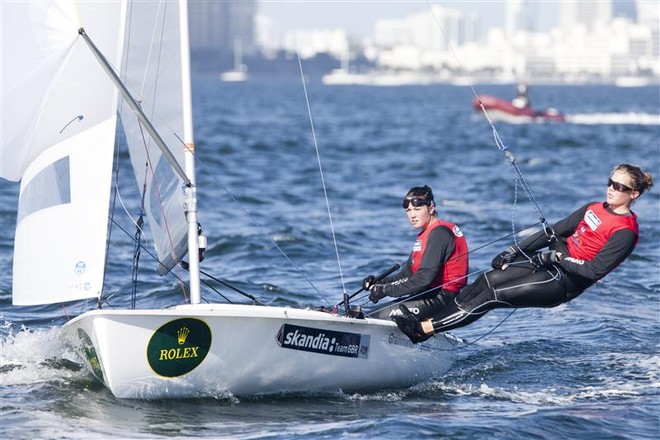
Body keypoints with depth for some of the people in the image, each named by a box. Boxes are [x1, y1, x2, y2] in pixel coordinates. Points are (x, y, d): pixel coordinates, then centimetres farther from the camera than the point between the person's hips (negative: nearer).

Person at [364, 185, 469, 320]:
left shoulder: (438, 234, -14)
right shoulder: (426, 234, 18)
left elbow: (424, 278, -23)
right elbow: (407, 274, 18)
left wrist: (386, 290, -18)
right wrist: (379, 283, 2)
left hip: (442, 298, -10)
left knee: (383, 315, -20)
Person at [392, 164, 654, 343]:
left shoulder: (625, 232, -13)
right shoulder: (593, 209, 12)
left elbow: (594, 271, -19)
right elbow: (554, 231, 12)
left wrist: (556, 257, -15)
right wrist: (514, 251, 7)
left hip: (563, 283, -8)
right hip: (549, 261, 8)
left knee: (493, 295, -16)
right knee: (488, 280, -11)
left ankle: (423, 329, -16)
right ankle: (432, 318, -11)